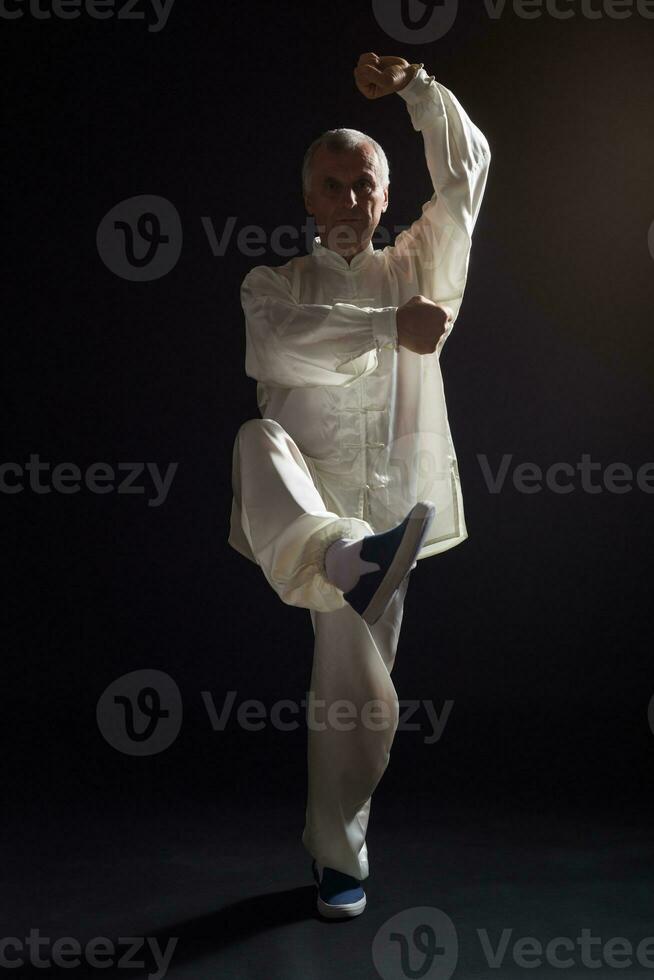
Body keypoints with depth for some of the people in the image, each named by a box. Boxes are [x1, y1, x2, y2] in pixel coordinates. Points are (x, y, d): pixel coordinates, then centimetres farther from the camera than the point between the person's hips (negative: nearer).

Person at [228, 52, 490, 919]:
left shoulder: (417, 270, 16)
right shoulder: (276, 282, 10)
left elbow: (466, 173, 7)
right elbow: (276, 344, -14)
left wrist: (417, 88, -3)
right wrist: (391, 328, -17)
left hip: (381, 506, 2)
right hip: (299, 507, -1)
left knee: (361, 698, 5)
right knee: (260, 440, -36)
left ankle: (337, 854, 26)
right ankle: (345, 561, -64)